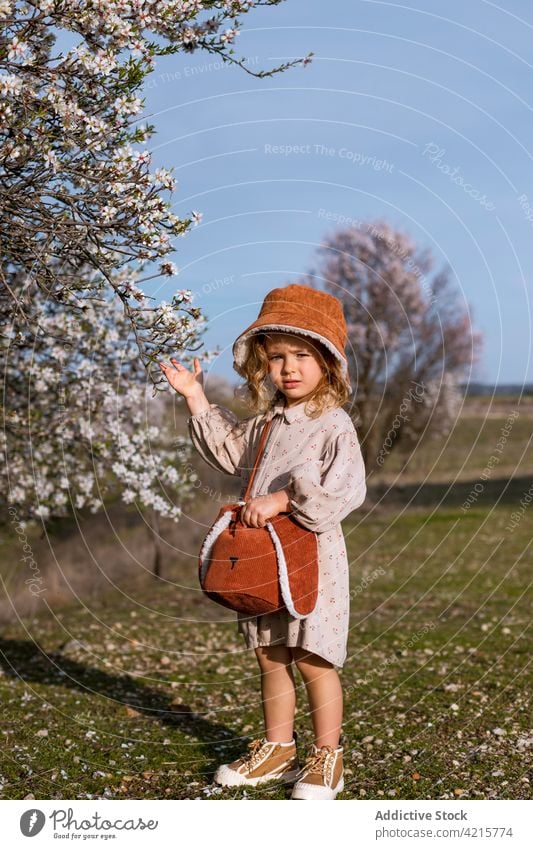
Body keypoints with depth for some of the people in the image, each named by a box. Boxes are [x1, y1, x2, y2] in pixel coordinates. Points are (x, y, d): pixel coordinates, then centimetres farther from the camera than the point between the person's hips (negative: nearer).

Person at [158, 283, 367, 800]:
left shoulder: (334, 426, -13)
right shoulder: (265, 420, 9)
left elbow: (344, 490, -23)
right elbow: (229, 451, 23)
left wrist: (282, 499, -25)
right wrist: (196, 398, 19)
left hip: (313, 555, -7)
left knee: (313, 660, 0)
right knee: (270, 658, 16)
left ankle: (326, 758, 15)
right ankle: (277, 749, 30)